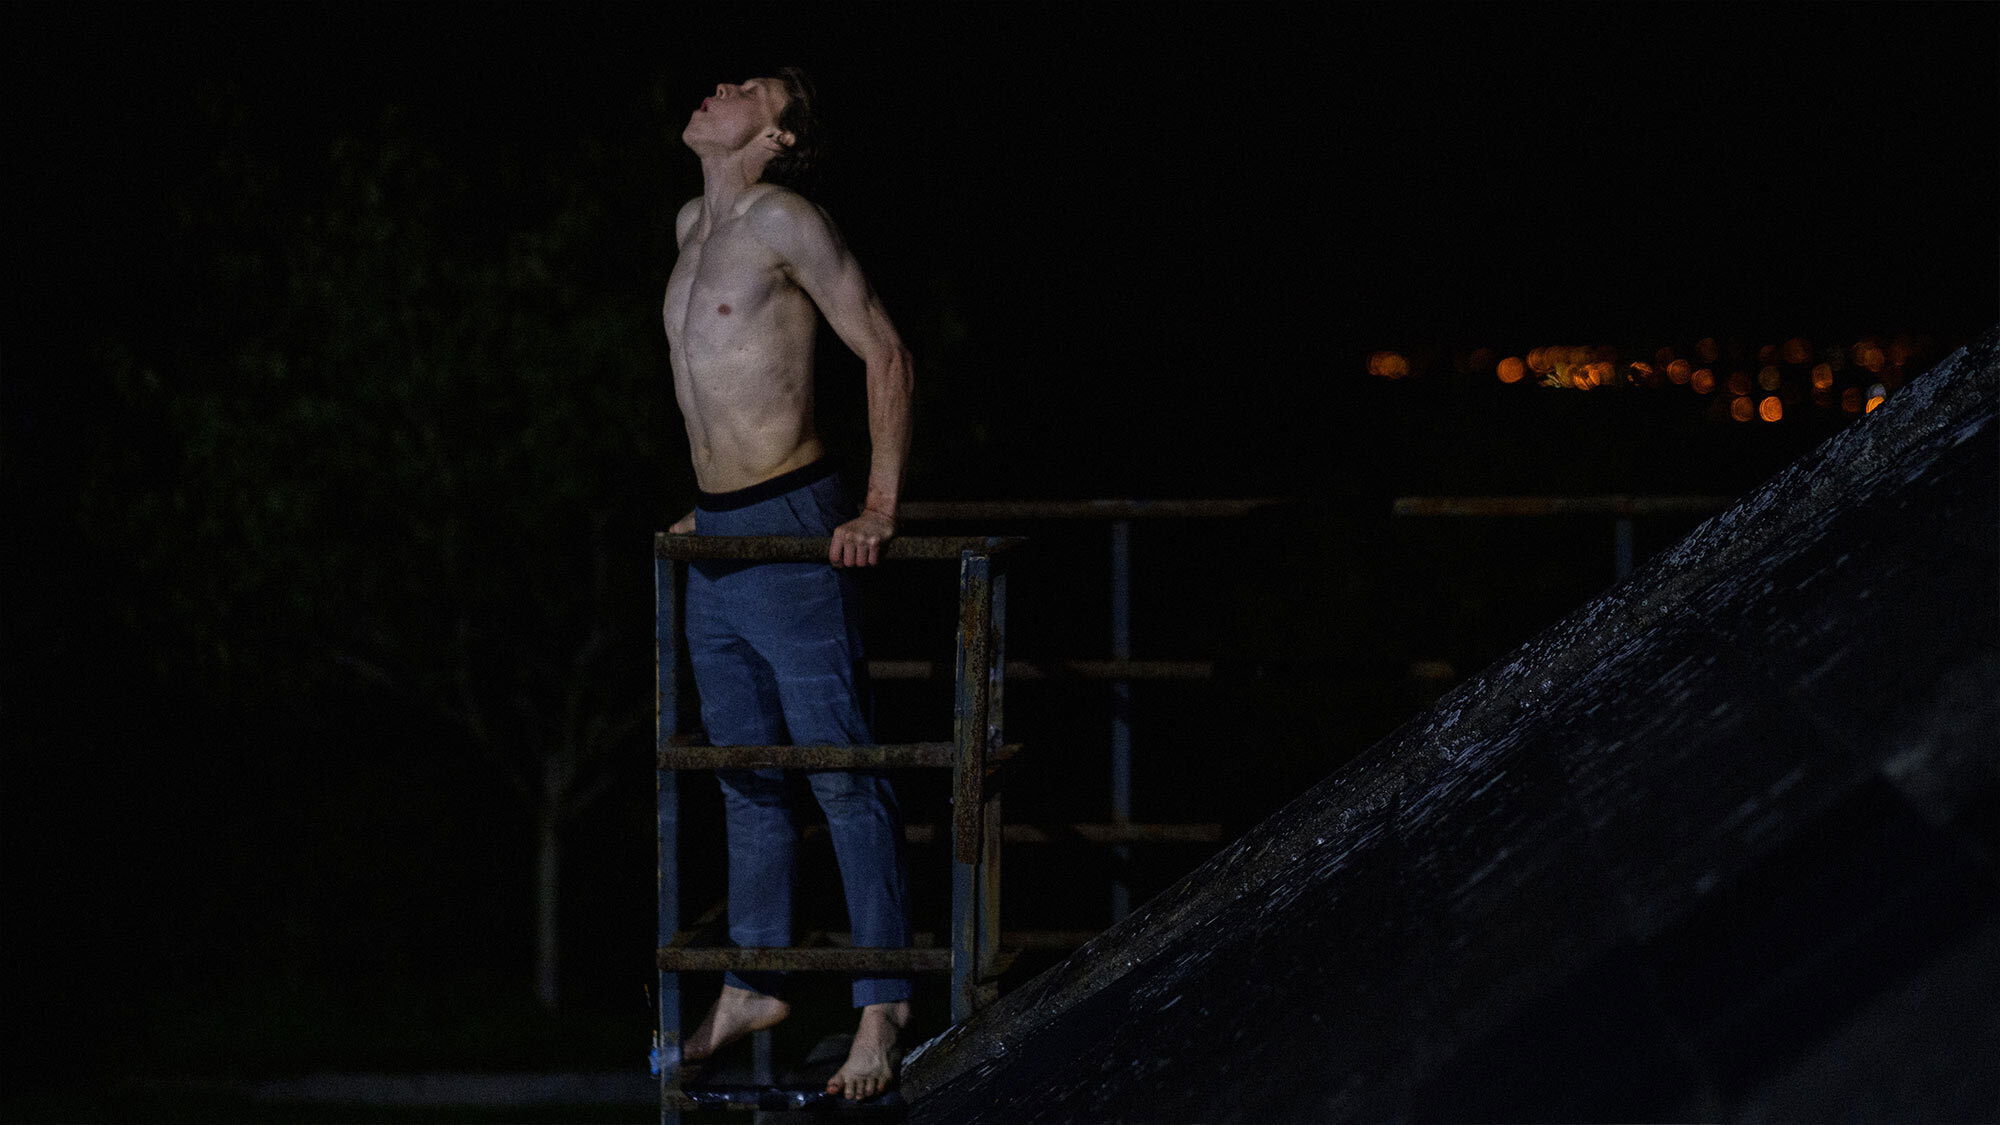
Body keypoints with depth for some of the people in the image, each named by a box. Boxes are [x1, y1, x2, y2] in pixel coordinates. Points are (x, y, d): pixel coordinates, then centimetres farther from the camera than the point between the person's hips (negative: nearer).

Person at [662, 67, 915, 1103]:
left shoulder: (783, 221, -11)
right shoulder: (692, 226, 14)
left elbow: (886, 354, -12)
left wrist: (879, 508, -17)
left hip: (792, 533, -9)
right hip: (716, 541, 9)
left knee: (842, 774, -6)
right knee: (747, 780, 15)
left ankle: (883, 1005, -4)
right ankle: (753, 986, 24)